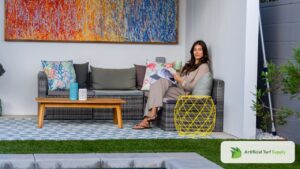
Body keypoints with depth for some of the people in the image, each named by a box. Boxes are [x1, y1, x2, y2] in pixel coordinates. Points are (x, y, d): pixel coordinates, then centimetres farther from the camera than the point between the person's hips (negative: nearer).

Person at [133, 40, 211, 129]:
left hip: (184, 93, -8)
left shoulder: (203, 66, -2)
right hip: (177, 89, 8)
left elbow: (194, 86, -10)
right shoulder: (190, 64, 25)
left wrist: (180, 80, -10)